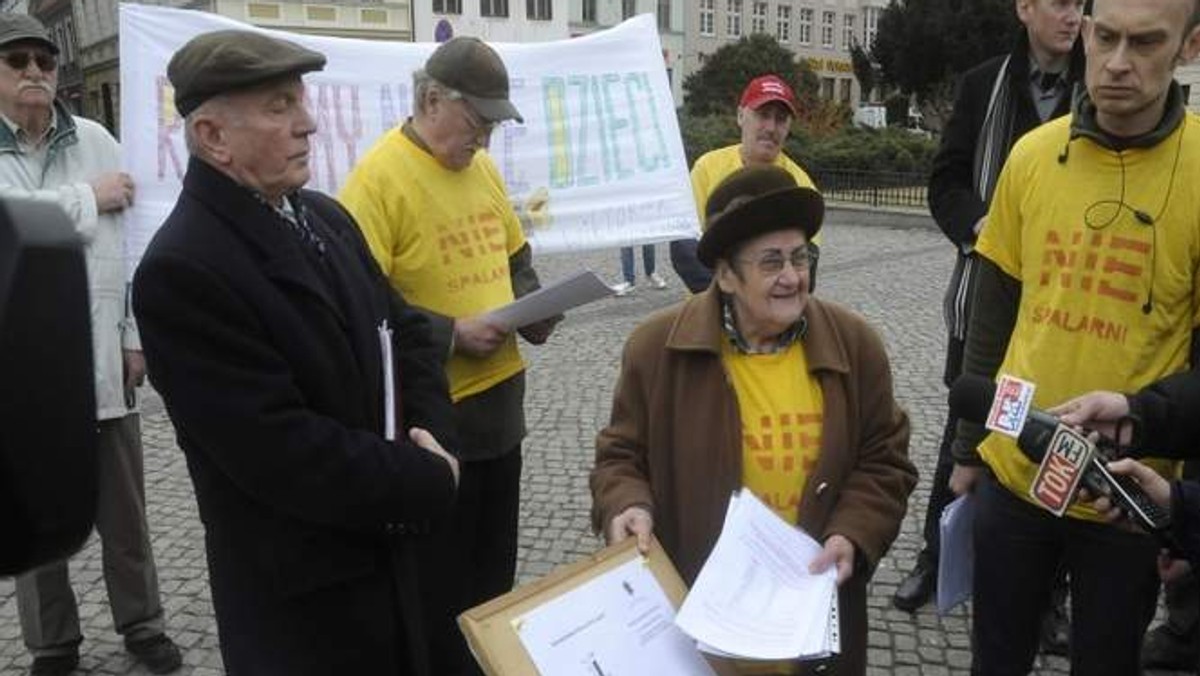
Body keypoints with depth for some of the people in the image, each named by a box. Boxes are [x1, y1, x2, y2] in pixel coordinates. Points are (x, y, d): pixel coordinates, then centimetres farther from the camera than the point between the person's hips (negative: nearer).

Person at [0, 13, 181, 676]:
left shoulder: (95, 140, 4)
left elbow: (128, 237, 3)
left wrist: (135, 335, 1)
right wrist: (88, 198, -12)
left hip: (99, 354, 1)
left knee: (123, 506, 12)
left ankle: (141, 622, 30)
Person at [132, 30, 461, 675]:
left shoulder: (323, 216, 3)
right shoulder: (181, 270, -23)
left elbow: (405, 332, 8)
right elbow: (283, 453, -27)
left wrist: (433, 437, -9)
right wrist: (428, 482, -17)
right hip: (301, 593, -7)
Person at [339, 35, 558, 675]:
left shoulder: (482, 168, 9)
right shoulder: (379, 175, -15)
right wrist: (452, 334, -22)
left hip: (499, 399, 8)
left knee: (495, 571, 21)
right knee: (441, 583, 9)